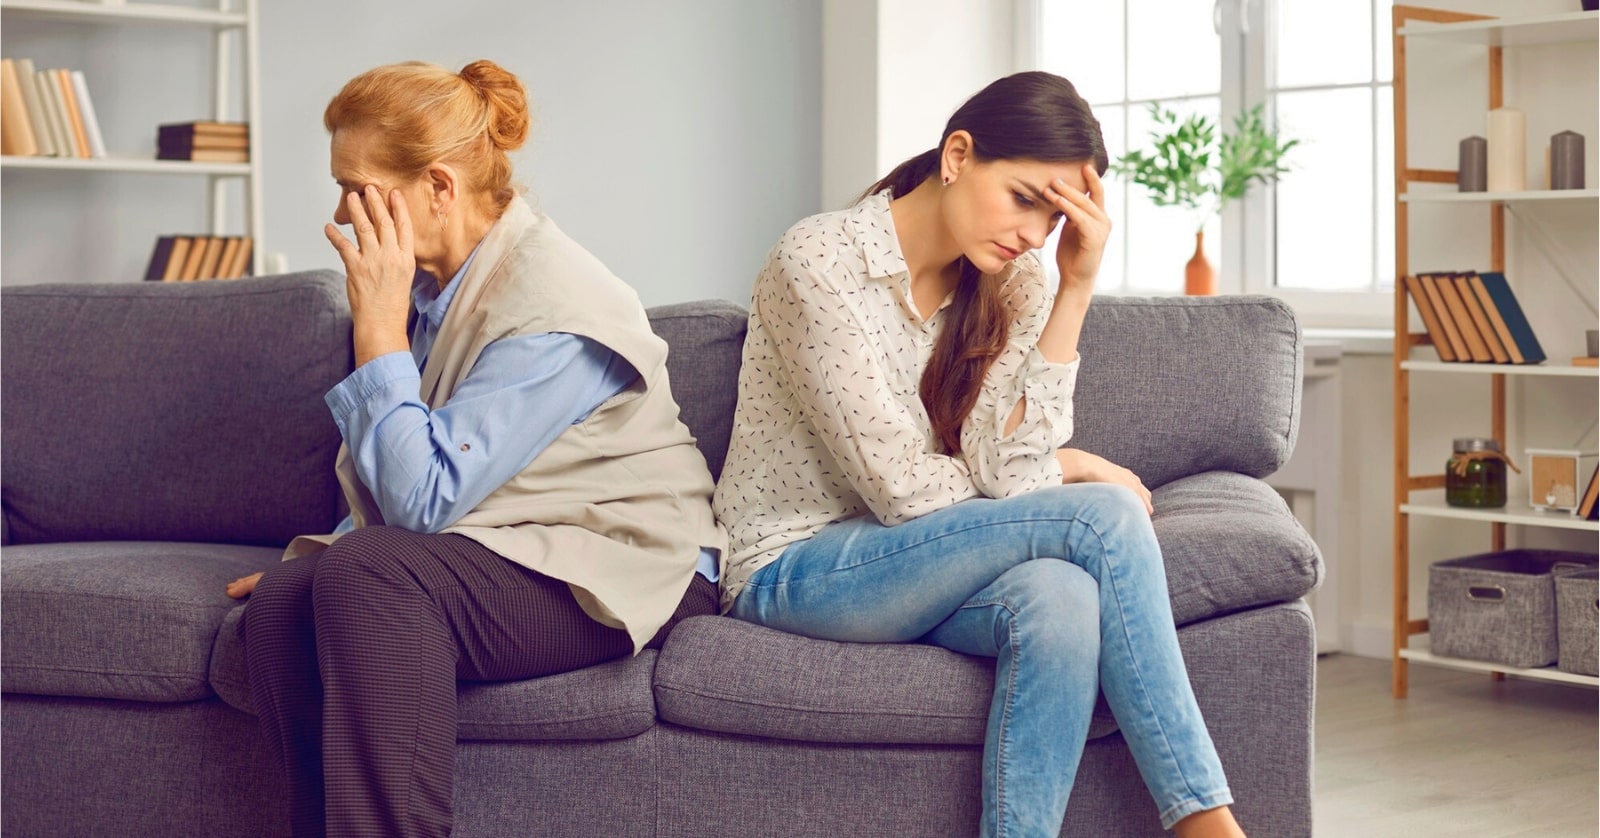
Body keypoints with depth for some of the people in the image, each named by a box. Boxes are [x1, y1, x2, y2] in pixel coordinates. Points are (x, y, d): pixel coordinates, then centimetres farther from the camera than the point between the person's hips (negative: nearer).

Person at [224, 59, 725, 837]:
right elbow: (397, 490, 18)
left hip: (617, 569, -8)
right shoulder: (432, 284, 5)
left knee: (369, 577, -32)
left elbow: (422, 498, -22)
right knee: (280, 601, -18)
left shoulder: (551, 311, -20)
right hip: (495, 551, 8)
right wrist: (319, 556, 3)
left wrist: (378, 326, -19)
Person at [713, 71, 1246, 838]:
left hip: (917, 567, 5)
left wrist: (1074, 289, -16)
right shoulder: (819, 260, -16)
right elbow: (906, 488, -19)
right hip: (794, 569, -5)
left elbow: (1004, 468, -14)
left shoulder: (1016, 283, 2)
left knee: (1061, 597, -33)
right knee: (1101, 516, -24)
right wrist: (1078, 471, -6)